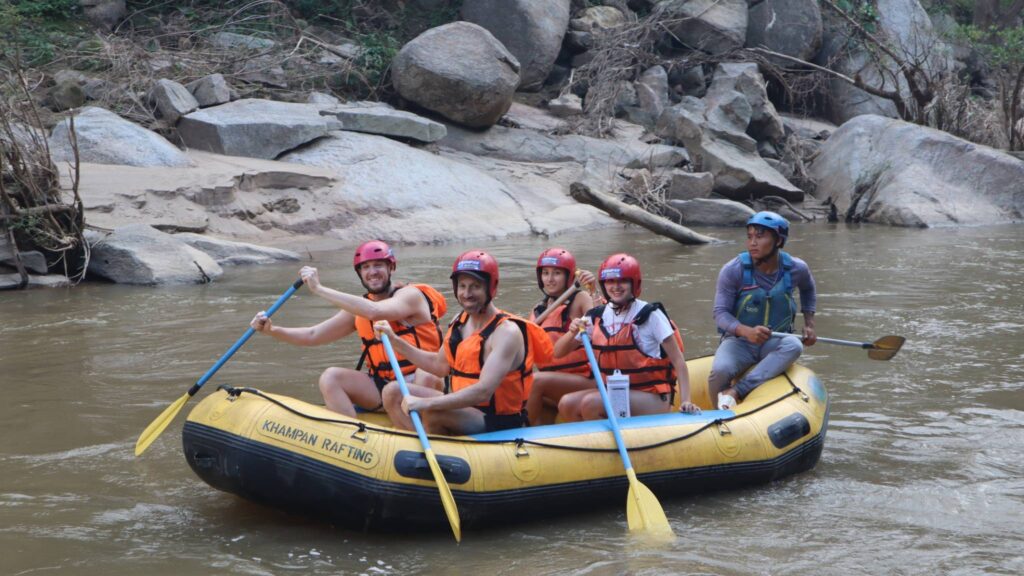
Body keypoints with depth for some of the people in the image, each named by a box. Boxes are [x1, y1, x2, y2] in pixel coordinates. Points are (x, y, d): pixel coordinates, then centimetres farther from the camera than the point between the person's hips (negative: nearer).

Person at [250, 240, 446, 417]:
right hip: (382, 388, 6)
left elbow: (374, 311, -28)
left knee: (426, 375, -38)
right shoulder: (357, 307, 11)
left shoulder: (411, 295, -8)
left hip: (418, 385, -6)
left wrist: (319, 289, -25)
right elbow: (313, 335, 12)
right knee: (330, 377, -15)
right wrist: (272, 330, -5)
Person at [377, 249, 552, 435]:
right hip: (464, 409, 9)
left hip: (499, 422, -9)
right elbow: (440, 366, 21)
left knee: (431, 413, -33)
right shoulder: (460, 321, 8)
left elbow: (483, 392, -30)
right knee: (393, 392, 2)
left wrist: (425, 403, -36)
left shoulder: (506, 332, -19)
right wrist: (394, 341, 15)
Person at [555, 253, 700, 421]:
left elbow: (678, 360, -10)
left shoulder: (650, 315, -8)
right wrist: (572, 332, -14)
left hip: (652, 398, -5)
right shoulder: (596, 317, 6)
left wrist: (685, 401, -21)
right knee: (567, 404, -19)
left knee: (590, 403, -27)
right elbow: (558, 353, 7)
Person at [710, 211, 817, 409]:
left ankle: (734, 393, -39)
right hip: (739, 341, -2)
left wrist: (809, 324, 11)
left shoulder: (795, 269, -1)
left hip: (775, 343, 2)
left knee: (794, 346, -34)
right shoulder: (733, 271, -11)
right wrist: (747, 331, -32)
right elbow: (721, 313, -13)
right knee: (720, 371, -35)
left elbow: (808, 290, 23)